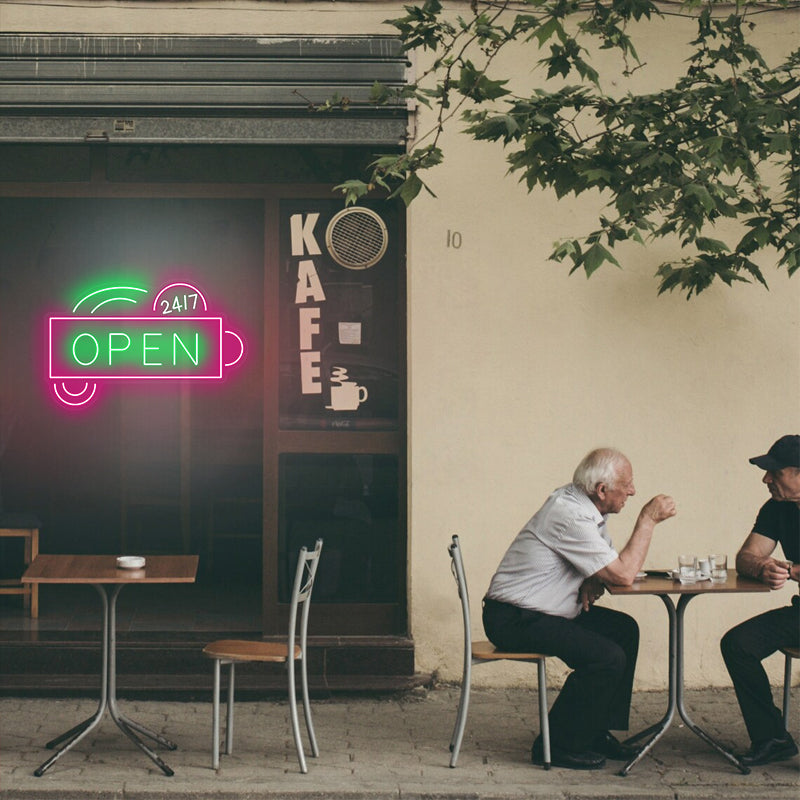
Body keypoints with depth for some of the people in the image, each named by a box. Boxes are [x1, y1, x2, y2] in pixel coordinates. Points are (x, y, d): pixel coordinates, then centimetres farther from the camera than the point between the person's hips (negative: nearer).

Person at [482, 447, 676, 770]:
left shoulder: (583, 504, 8)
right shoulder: (569, 516, -24)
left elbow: (611, 563, 19)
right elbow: (624, 574, -23)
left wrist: (592, 583, -4)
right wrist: (648, 520, -14)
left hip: (539, 610, 11)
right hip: (514, 620, -11)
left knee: (625, 630, 8)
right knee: (608, 657, -21)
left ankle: (597, 731, 13)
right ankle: (559, 745, -7)